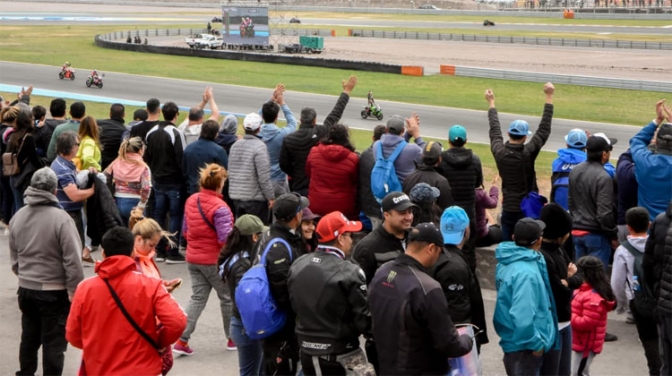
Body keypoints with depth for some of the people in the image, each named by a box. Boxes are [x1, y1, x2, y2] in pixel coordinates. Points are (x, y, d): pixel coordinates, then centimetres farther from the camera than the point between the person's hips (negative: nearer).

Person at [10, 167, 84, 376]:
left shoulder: (18, 217, 1)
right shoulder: (60, 218, -18)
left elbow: (14, 257, 12)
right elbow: (72, 260, -19)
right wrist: (75, 291, -11)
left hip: (26, 289, 6)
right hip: (55, 291, -6)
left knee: (29, 336, 20)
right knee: (54, 342, 3)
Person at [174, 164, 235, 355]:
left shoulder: (191, 201, 2)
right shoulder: (219, 208, -22)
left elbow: (185, 230, 11)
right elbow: (225, 238, -25)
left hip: (193, 258, 7)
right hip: (215, 260, -6)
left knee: (197, 298, 12)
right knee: (227, 297, 13)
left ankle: (182, 340, 3)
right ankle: (233, 338, 25)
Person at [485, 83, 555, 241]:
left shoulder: (499, 152, -7)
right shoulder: (528, 153, -16)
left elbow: (495, 130, 9)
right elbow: (544, 130, -12)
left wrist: (491, 103, 23)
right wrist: (549, 97, -7)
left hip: (508, 208, 4)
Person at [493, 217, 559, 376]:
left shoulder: (508, 262, 3)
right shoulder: (526, 272, -26)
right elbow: (523, 315, -31)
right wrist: (536, 343, -20)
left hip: (513, 339, 9)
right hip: (524, 345, -9)